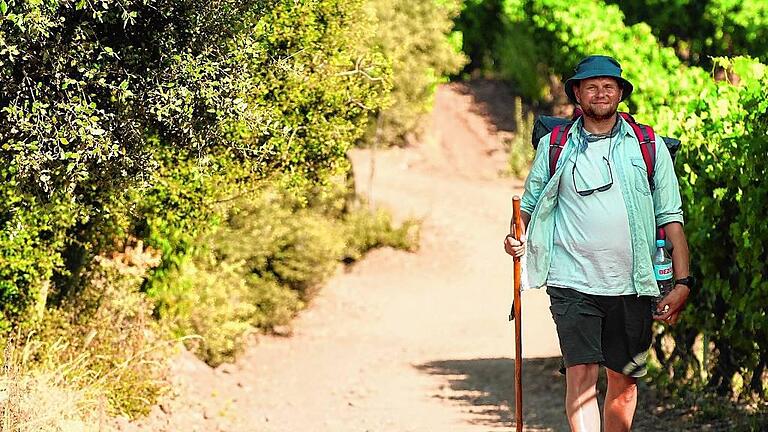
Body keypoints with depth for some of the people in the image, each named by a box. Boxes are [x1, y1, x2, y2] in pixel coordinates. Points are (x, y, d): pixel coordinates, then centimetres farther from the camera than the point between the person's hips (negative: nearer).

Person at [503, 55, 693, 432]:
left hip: (631, 286, 1)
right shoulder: (554, 147, 8)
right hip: (572, 283, -1)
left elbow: (671, 218, 7)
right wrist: (517, 238, -5)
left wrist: (682, 282, -1)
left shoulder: (649, 147, 8)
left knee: (624, 381, 8)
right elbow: (529, 204, 17)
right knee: (581, 374, -14)